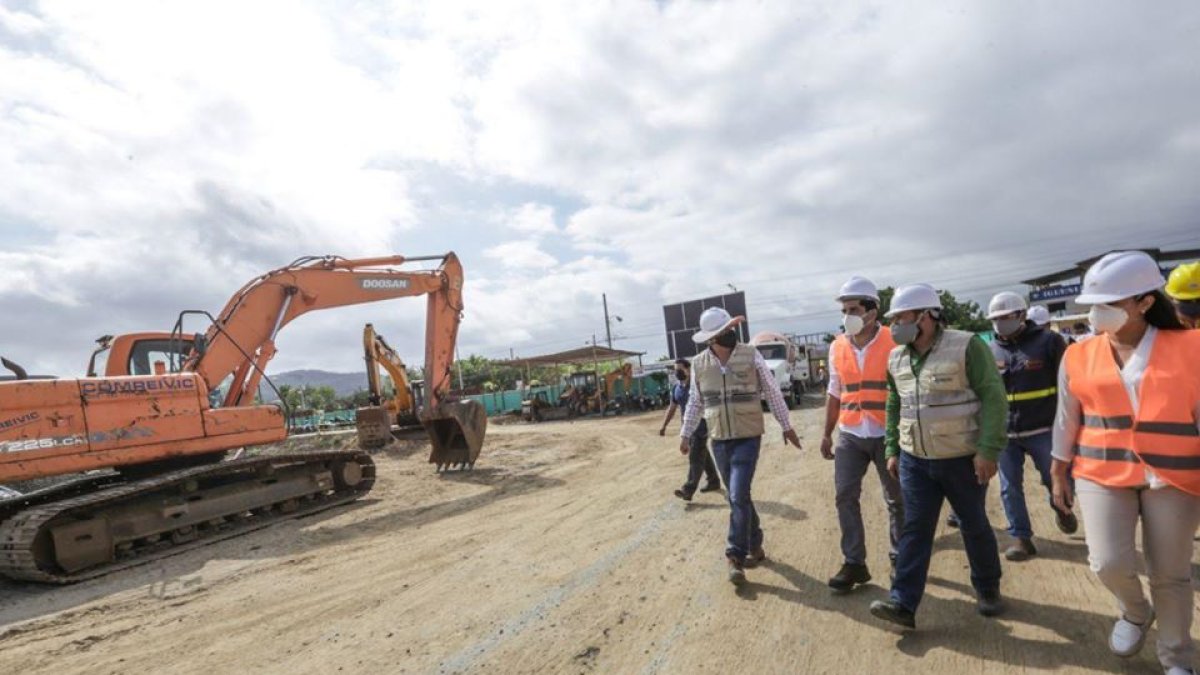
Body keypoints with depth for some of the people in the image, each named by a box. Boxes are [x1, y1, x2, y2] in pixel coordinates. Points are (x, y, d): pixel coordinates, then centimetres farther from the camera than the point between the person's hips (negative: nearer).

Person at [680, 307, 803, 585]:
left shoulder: (751, 356, -7)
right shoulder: (699, 364, -1)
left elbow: (772, 393, 1)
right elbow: (695, 402, 10)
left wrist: (786, 426, 5)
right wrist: (686, 434, 11)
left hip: (748, 437, -3)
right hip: (719, 440, 3)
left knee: (739, 496, -12)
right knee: (736, 497, 13)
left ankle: (736, 557, -2)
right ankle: (754, 547, 32)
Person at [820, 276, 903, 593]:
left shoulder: (894, 343, -8)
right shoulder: (837, 347, 4)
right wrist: (827, 433, 11)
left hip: (887, 435, -3)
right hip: (850, 435, 3)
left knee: (896, 500, 12)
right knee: (845, 496, 0)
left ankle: (900, 558, 30)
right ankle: (853, 563, 9)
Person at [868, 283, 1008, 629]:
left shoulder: (966, 346, -13)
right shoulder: (896, 358, 4)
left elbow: (994, 398, -14)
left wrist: (988, 450, -18)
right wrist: (892, 450, 12)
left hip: (963, 458, -4)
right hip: (915, 460, 4)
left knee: (974, 525, 13)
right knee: (914, 529, 3)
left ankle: (988, 589, 36)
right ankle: (903, 602, 3)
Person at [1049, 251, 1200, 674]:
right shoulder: (1078, 357, -2)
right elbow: (1067, 422, 6)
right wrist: (1059, 475, 10)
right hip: (1102, 475, 1)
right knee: (1109, 563, -7)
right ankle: (1135, 612, 27)